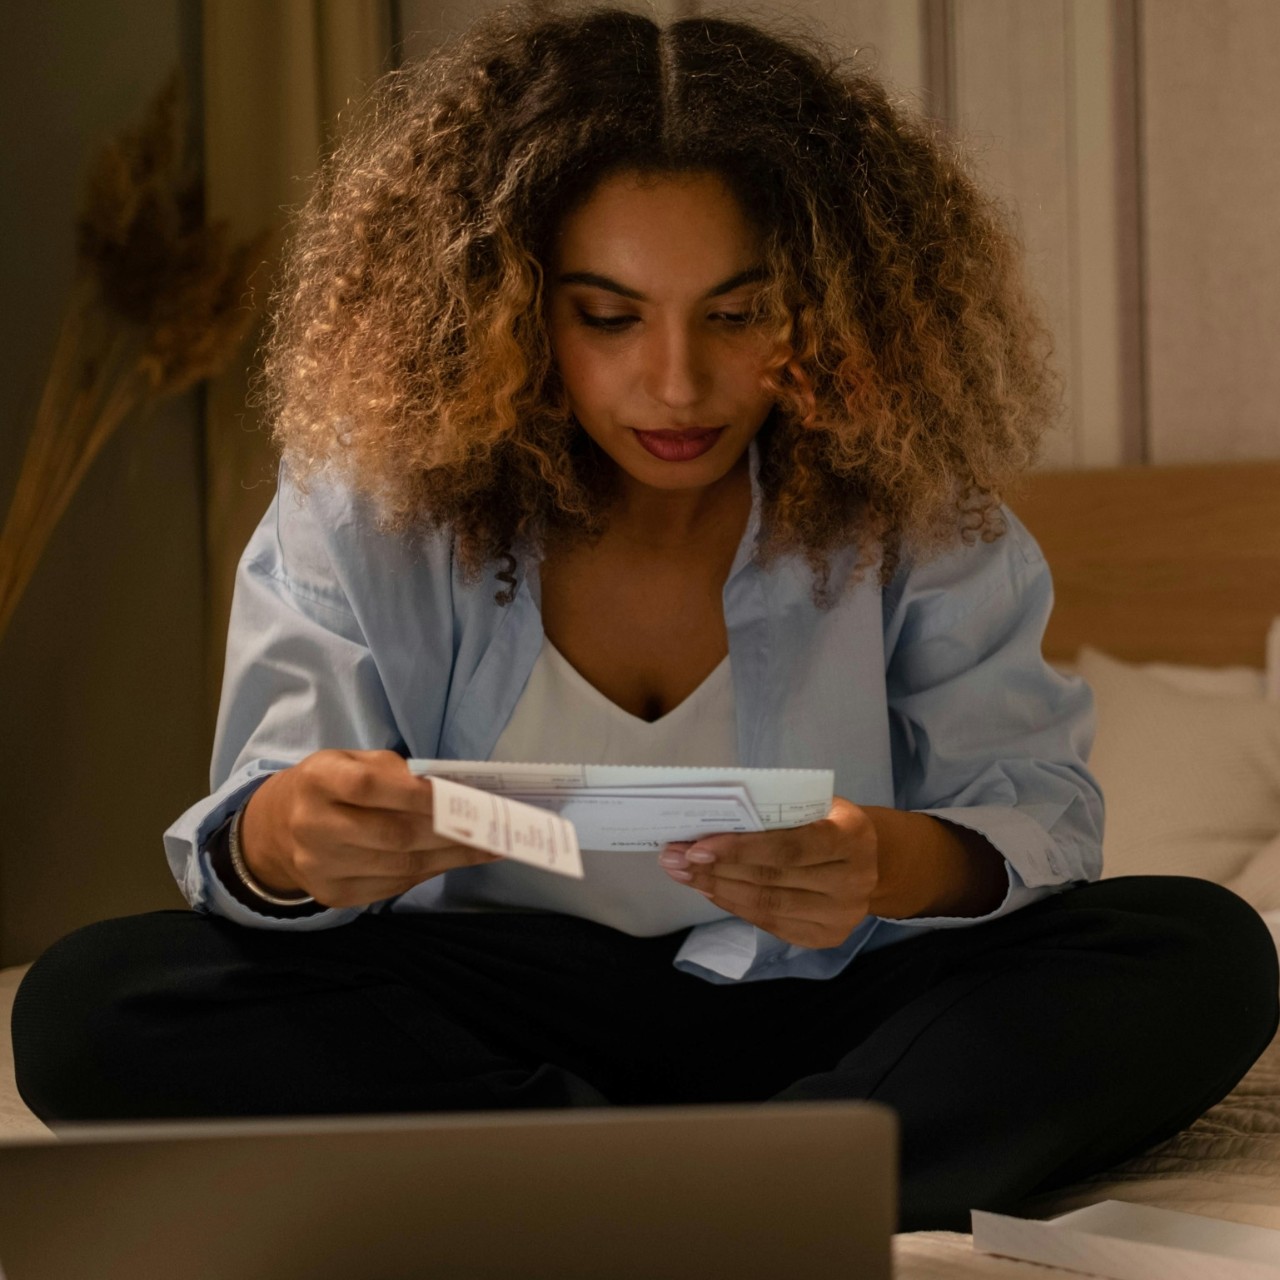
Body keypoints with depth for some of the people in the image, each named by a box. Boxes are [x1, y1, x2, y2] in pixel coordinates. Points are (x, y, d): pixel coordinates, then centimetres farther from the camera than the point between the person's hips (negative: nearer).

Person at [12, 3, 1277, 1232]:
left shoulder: (908, 500, -8)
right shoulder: (373, 496, -8)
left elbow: (1034, 803, -11)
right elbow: (246, 837, -11)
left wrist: (904, 864, -35)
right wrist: (282, 844, -38)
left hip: (813, 1021, 0)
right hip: (485, 1018, 1)